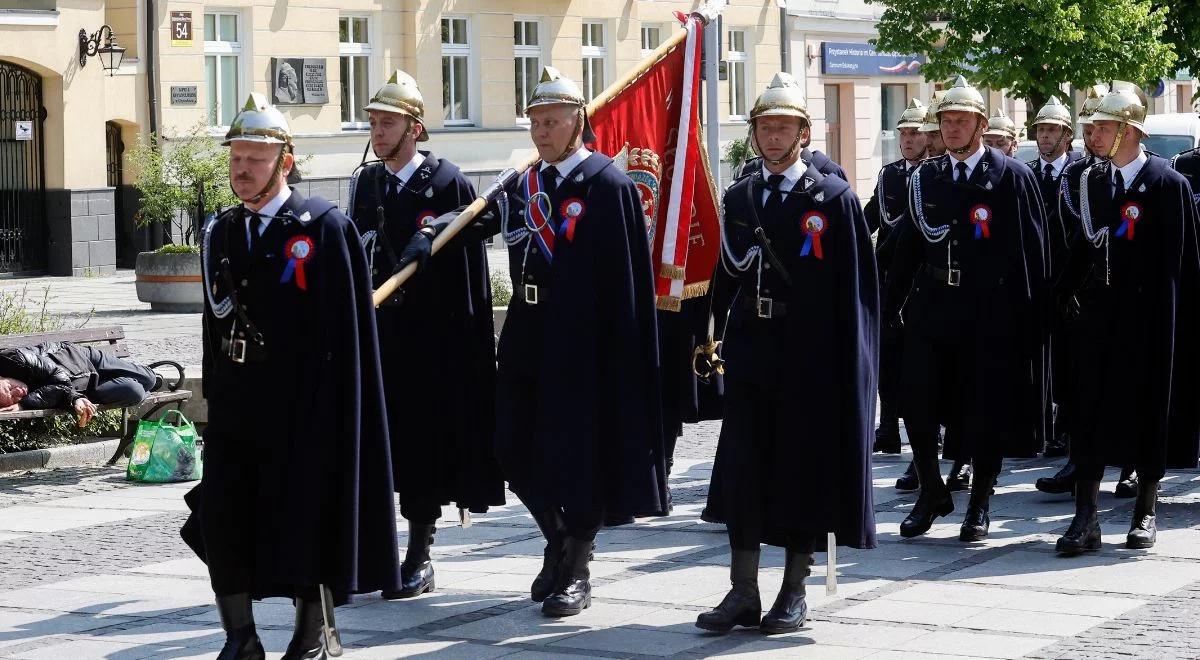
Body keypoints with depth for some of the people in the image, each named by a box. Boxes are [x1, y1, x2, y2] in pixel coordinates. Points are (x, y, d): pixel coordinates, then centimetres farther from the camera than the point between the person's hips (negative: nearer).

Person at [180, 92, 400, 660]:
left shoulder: (325, 227, -7)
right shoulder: (220, 233, 12)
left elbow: (344, 332, -9)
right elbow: (216, 324, 15)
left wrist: (325, 411, -13)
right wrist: (215, 395, 10)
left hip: (300, 402, -5)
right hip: (235, 400, 5)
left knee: (304, 520, 2)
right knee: (223, 517, 2)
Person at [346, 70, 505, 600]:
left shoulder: (446, 183, -7)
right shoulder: (365, 183, 11)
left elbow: (470, 266, -8)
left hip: (430, 340, -5)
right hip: (374, 330, 5)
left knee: (425, 444, 1)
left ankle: (419, 558, 10)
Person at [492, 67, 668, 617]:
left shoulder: (608, 185, -9)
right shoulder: (525, 186, 12)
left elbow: (625, 280, -12)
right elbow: (520, 264, 15)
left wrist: (619, 355, -16)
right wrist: (515, 339, 9)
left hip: (583, 344, -7)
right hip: (528, 339, 7)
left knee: (579, 453, 0)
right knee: (517, 450, 12)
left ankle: (576, 572, 12)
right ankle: (558, 543, 33)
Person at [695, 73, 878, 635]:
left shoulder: (834, 198, -3)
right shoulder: (739, 198, 12)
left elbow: (855, 289, -5)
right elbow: (728, 276, 14)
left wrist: (850, 365, -10)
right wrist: (714, 338, 6)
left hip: (809, 355, -4)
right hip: (749, 351, 4)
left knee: (804, 467, 3)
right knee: (742, 467, 2)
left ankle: (794, 592, 13)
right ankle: (743, 592, 9)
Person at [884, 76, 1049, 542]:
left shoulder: (1012, 176, -3)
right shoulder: (925, 177, 10)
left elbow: (1030, 252, -5)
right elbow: (909, 245, 10)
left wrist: (1030, 318, -9)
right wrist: (890, 306, 5)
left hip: (990, 312, -3)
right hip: (932, 307, 3)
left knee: (988, 408, 3)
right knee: (916, 400, -1)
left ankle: (980, 503, 18)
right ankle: (932, 492, 17)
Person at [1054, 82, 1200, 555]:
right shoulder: (1089, 181, 8)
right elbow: (1083, 247, 10)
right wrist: (1068, 299, 1)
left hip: (1148, 320, -4)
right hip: (1096, 316, 4)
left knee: (1148, 413, 6)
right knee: (1090, 413, 0)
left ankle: (1146, 512, 20)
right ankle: (1085, 519, 1)